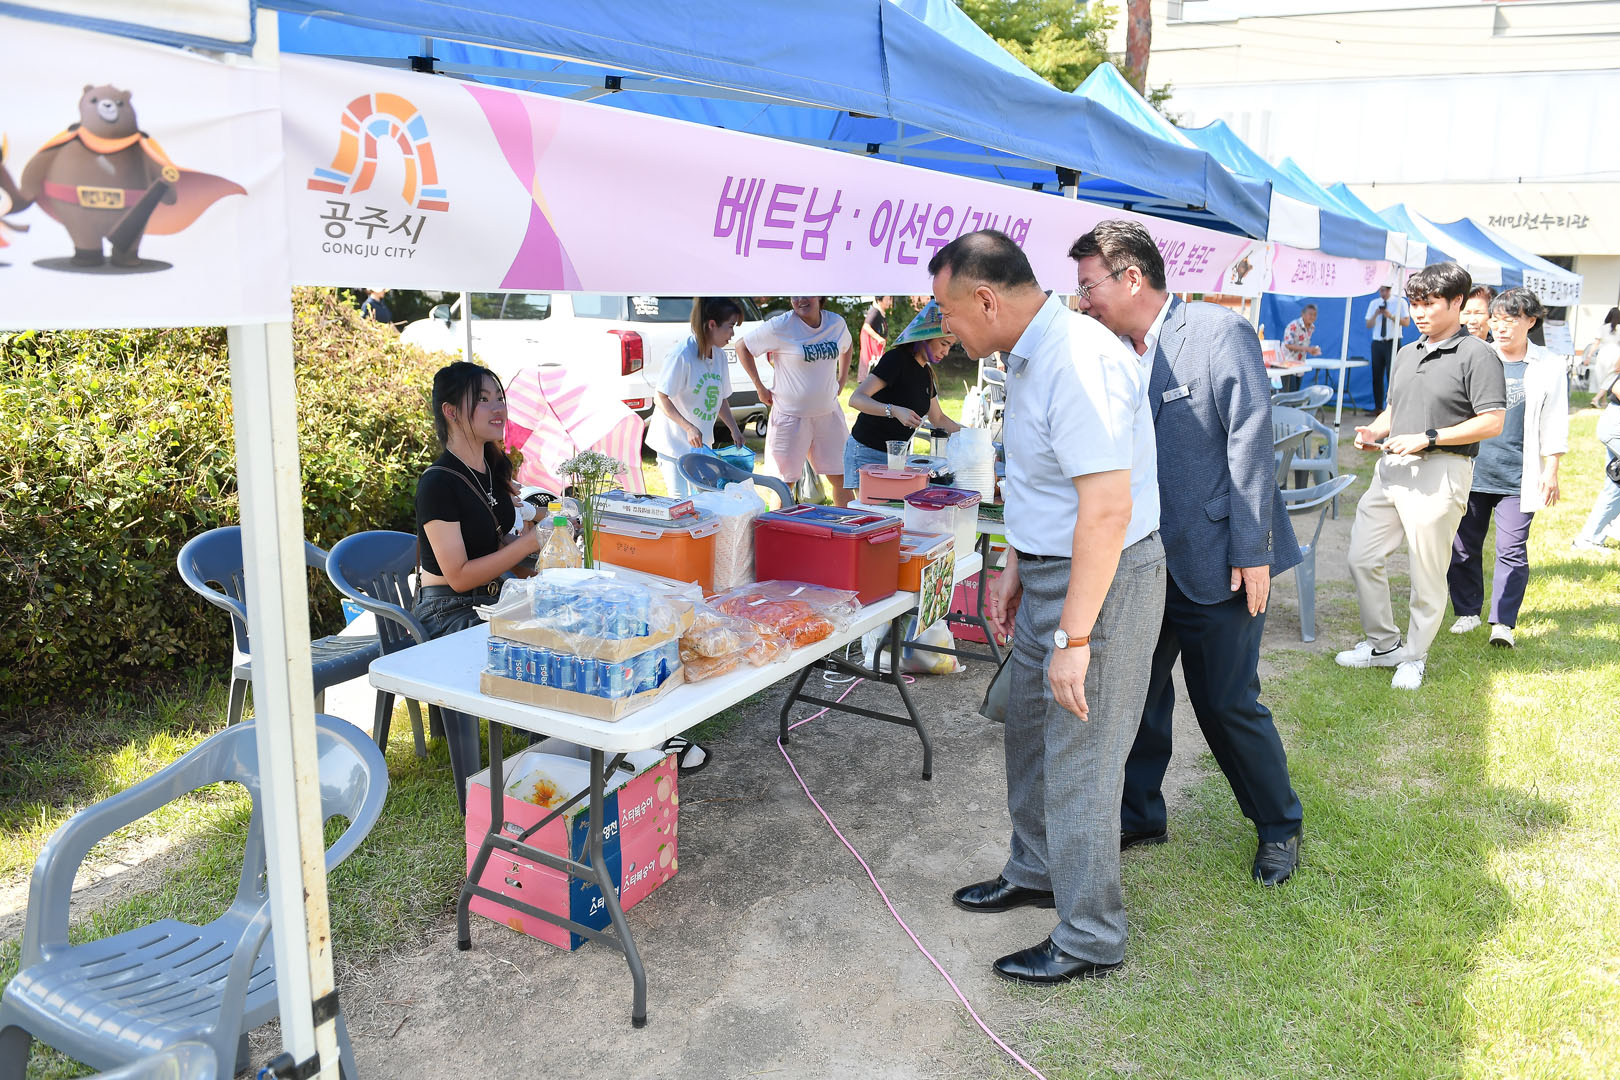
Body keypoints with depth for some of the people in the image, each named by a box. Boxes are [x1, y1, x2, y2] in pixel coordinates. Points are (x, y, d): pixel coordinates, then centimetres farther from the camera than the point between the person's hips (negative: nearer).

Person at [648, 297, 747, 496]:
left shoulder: (719, 355, 5)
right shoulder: (682, 355, -20)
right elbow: (662, 399, -19)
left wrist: (734, 429, 4)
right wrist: (689, 428, -27)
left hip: (701, 444, 8)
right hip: (674, 443, -7)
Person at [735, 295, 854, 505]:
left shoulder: (837, 323, 2)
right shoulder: (780, 326, -13)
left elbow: (846, 348, 24)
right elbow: (742, 347, -4)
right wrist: (760, 388, -5)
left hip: (829, 412, 4)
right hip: (791, 415, -4)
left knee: (841, 477, 9)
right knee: (785, 482, 2)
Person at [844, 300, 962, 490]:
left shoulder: (926, 373, 12)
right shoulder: (896, 359, -14)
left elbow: (938, 419, 24)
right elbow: (856, 399, -24)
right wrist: (894, 411, -38)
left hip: (897, 456, 8)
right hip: (867, 454, -8)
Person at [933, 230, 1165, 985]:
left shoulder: (1078, 362, -25)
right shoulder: (1030, 356, 9)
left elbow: (1107, 509, -30)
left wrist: (1074, 637, -28)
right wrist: (1015, 568, 20)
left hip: (1103, 581, -10)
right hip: (1052, 571, 10)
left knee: (1079, 761, 0)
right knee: (1029, 726, 22)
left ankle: (1089, 940, 18)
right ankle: (1036, 871, 43)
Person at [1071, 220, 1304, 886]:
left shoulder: (1220, 333, -11)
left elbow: (1250, 444, -15)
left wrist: (1251, 552, -17)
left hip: (1217, 563, -6)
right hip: (1144, 562, 6)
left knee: (1228, 705, 3)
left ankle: (1279, 824, 27)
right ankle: (1138, 816, 32)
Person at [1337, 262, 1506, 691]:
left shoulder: (1476, 355, -6)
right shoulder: (1407, 355, 17)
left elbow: (1491, 422, -13)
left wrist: (1426, 438, -18)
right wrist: (1373, 431, 4)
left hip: (1439, 472, -7)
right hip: (1392, 468, 7)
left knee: (1428, 574, 2)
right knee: (1362, 558, 7)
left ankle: (1415, 656, 19)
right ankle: (1384, 644, 23)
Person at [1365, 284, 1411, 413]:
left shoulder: (1400, 302, 0)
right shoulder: (1373, 303, 11)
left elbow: (1407, 322, -5)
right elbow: (1368, 325, 8)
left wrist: (1391, 316, -17)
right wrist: (1375, 315, -11)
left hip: (1392, 343, -4)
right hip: (1377, 343, 4)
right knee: (1377, 376, 5)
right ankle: (1378, 407, 11)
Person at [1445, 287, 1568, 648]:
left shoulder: (1549, 367, 3)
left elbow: (1554, 424, 6)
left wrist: (1550, 472, 2)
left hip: (1518, 478, -2)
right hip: (1471, 470, 2)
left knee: (1512, 549, -5)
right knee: (1463, 546, 6)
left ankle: (1503, 621, 3)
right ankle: (1467, 611, 22)